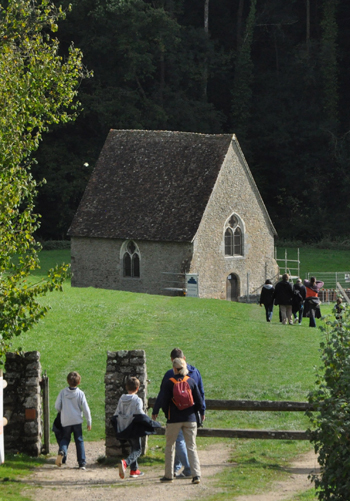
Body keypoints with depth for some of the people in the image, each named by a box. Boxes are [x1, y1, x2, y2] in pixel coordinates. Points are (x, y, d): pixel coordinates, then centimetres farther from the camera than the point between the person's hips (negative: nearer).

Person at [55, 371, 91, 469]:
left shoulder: (63, 392, -4)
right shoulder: (80, 394, -7)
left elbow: (57, 407, 0)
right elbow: (86, 409, -5)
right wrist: (89, 422, 5)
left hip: (65, 421, 1)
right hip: (77, 421, -1)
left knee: (65, 438, 14)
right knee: (79, 441, 8)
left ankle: (62, 451, -19)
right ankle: (82, 463, 6)